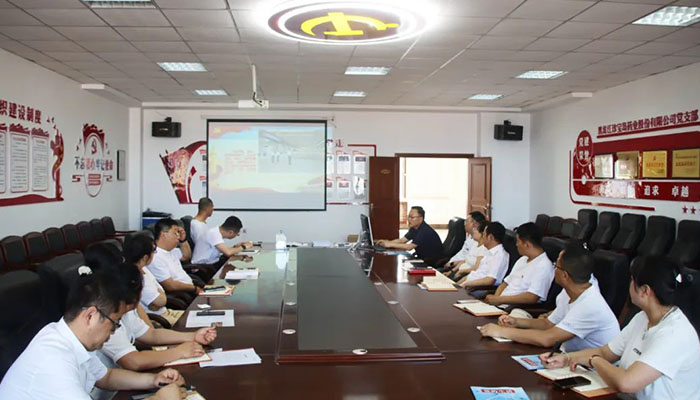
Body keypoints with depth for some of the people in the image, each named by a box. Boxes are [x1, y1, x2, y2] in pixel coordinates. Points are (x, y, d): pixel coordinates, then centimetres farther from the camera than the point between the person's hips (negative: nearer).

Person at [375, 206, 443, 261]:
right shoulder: (414, 228, 6)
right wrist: (387, 242, -10)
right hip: (423, 259, 8)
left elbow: (409, 247, -26)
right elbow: (402, 240, 6)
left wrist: (390, 244, -22)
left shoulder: (425, 231, -23)